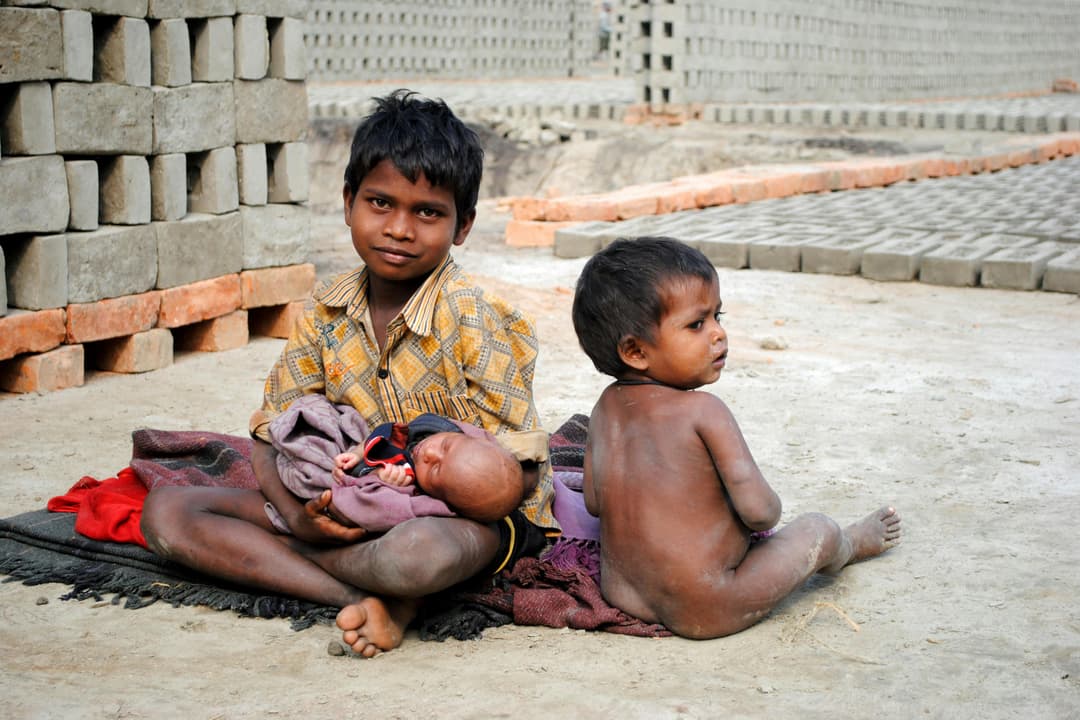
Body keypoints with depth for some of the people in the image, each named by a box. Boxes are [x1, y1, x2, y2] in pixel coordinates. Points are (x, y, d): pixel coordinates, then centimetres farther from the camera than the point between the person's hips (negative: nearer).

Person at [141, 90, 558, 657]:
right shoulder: (325, 314, 2)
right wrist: (298, 515, -18)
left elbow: (518, 471, -15)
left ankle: (265, 554, -13)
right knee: (166, 510, -10)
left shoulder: (478, 322, -13)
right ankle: (373, 599, -22)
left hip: (472, 513, -6)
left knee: (420, 549, -45)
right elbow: (271, 434, 4)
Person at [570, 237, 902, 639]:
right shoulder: (703, 410, -20)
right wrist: (767, 515, 3)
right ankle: (850, 545, 44)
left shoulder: (606, 407, 1)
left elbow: (594, 502, 9)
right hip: (704, 612, -7)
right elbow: (759, 510, -22)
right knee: (817, 530, 11)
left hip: (617, 592, 7)